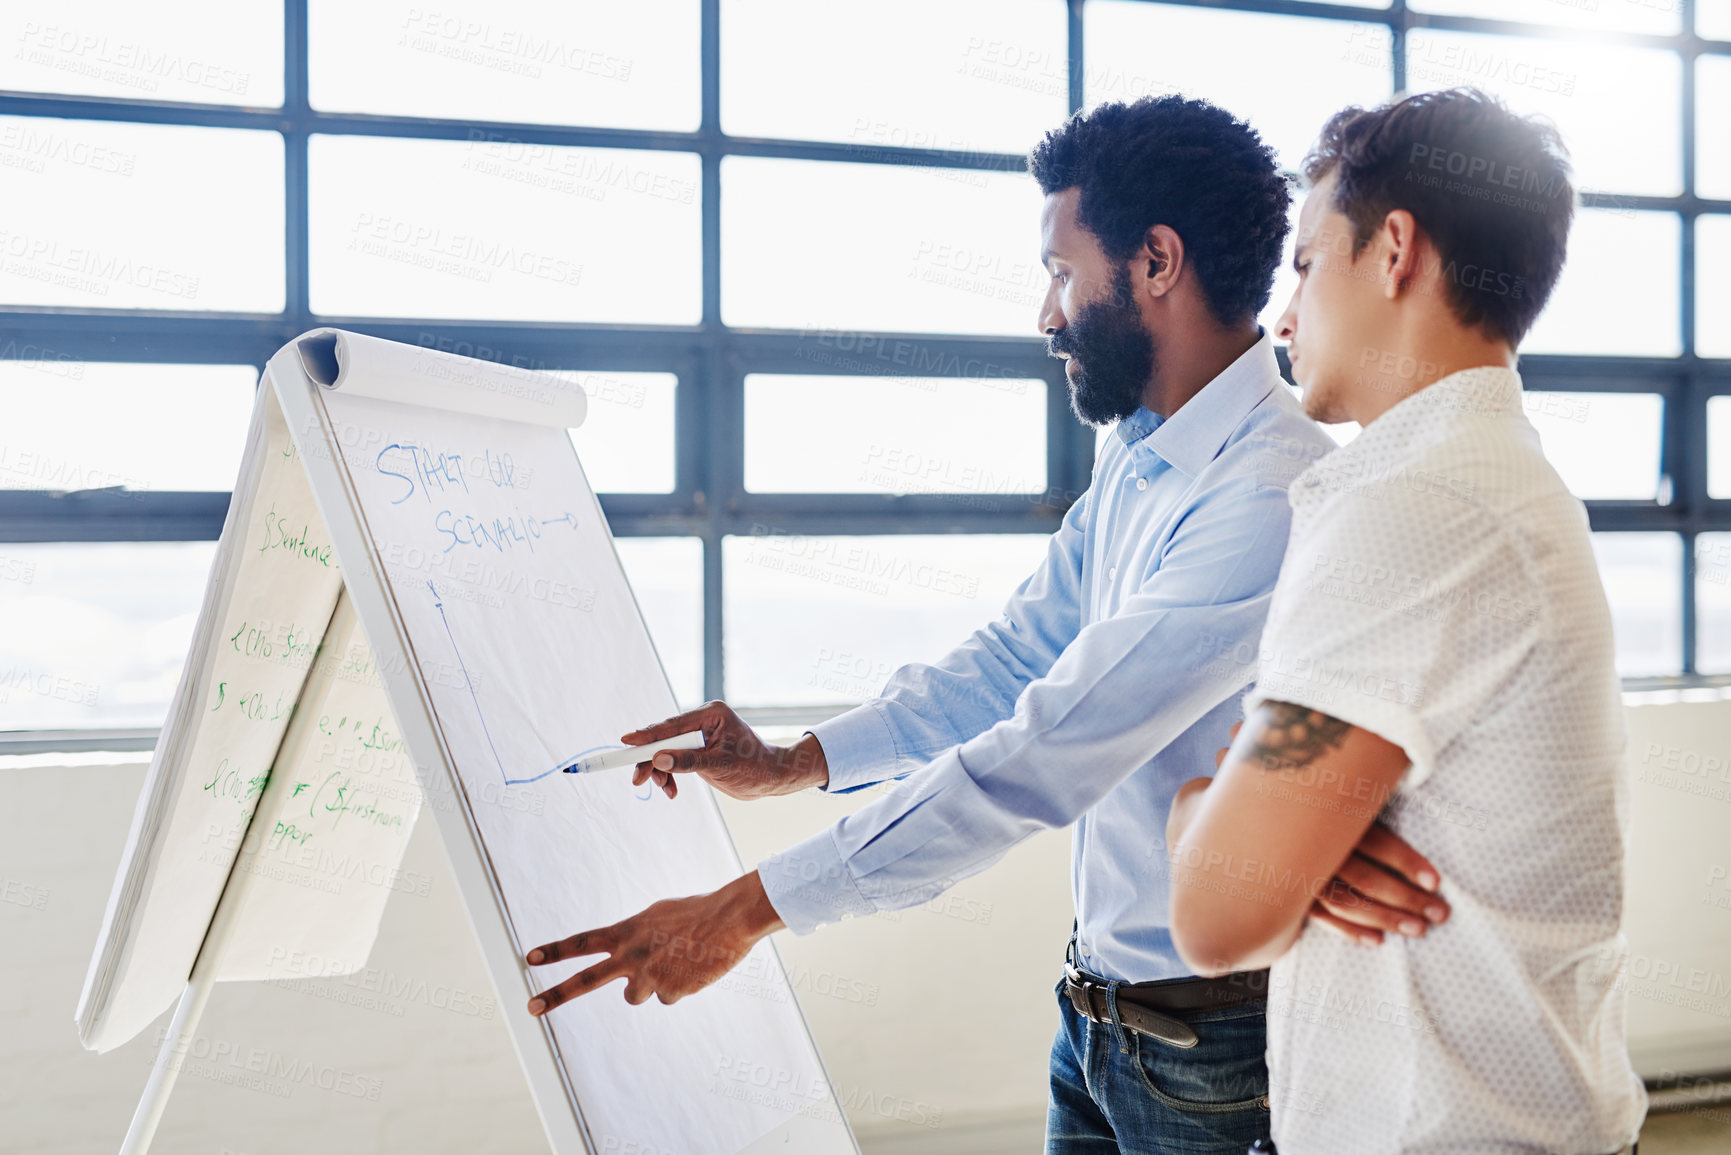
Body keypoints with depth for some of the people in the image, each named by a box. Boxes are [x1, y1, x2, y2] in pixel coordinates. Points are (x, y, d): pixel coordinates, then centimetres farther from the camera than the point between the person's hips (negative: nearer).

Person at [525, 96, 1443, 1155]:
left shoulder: (1274, 498, -26)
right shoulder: (1138, 456, 7)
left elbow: (1042, 758, -29)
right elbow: (1016, 660, 13)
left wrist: (747, 909, -24)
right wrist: (787, 764, 4)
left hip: (1210, 1044, -8)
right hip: (1099, 1008, 8)